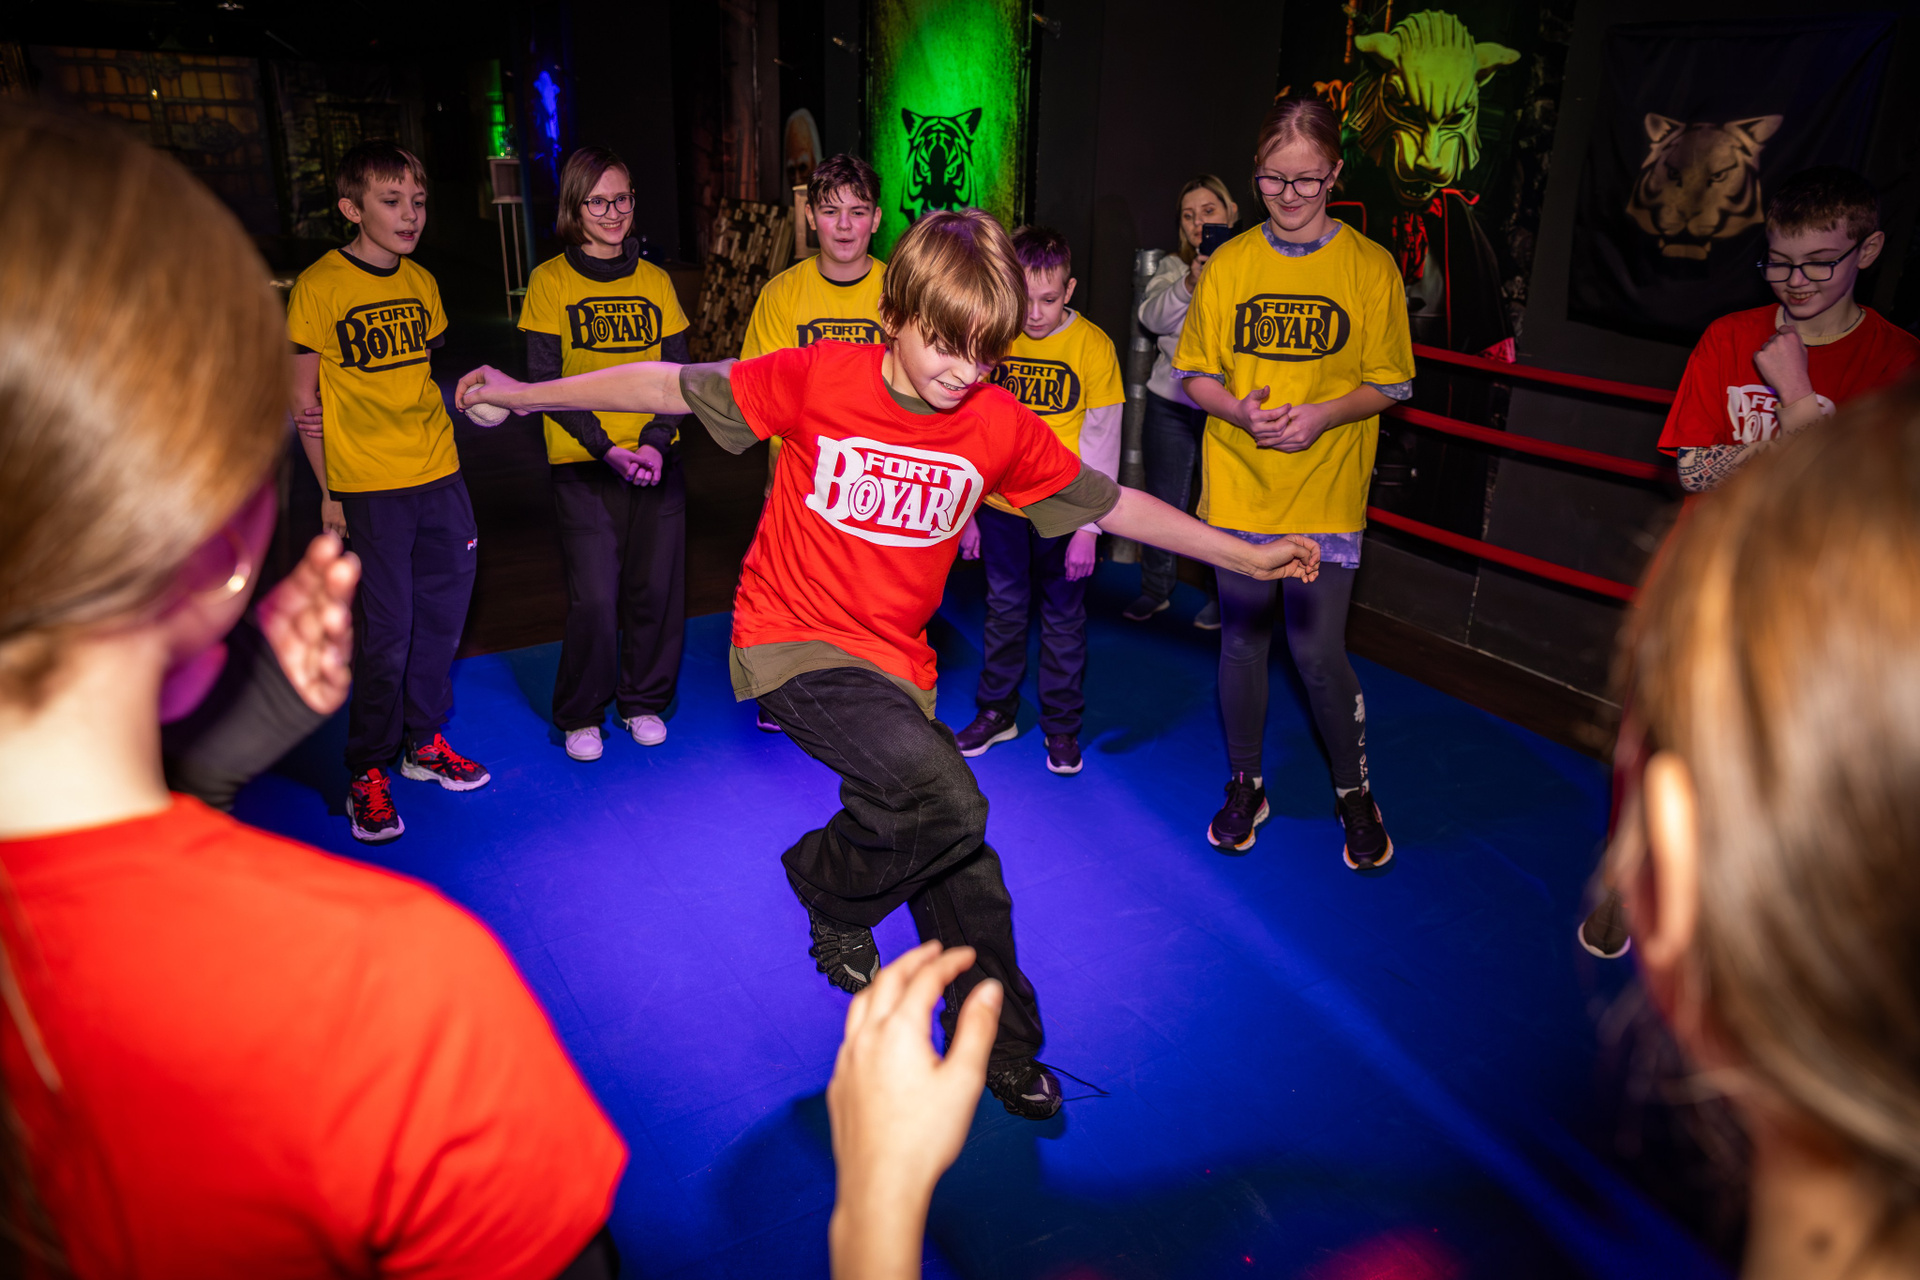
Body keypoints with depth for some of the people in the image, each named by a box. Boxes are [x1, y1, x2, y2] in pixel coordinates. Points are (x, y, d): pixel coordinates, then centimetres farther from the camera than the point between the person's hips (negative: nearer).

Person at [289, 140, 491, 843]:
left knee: (442, 614, 13)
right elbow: (304, 398, -5)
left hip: (440, 477, 6)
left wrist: (442, 459, 14)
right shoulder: (319, 286, -8)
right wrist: (329, 492, -5)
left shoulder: (422, 282, 9)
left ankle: (424, 741, 30)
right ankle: (368, 773, 14)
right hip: (371, 489, -6)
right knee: (385, 631, -2)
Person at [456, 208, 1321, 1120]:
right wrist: (525, 395, -2)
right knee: (946, 802, -26)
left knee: (956, 858, 9)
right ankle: (832, 889, 8)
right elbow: (672, 387, -4)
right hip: (791, 643, -4)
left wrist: (1245, 556, 7)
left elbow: (1112, 505, 5)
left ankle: (1002, 1055, 32)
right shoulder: (819, 379, -12)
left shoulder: (1001, 427, -4)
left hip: (894, 665, 4)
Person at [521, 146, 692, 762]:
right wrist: (607, 448, -15)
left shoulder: (654, 281, 9)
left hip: (656, 461, 3)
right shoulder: (550, 281, 0)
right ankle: (581, 715, 16)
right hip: (582, 464, -3)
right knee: (594, 596, -6)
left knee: (655, 587, 5)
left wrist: (655, 442, -10)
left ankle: (644, 701, 26)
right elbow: (547, 380, -5)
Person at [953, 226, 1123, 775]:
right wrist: (965, 511, 5)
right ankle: (997, 711, 31)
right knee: (1004, 610, 15)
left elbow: (1101, 443, -8)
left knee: (1063, 618, 9)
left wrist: (1088, 527, -11)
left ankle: (1061, 724, 24)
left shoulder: (1093, 345, -9)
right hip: (999, 505, 3)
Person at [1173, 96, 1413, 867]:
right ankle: (1245, 787, 30)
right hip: (1238, 487, 2)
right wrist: (1238, 408, -14)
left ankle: (1353, 790, 21)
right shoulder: (1229, 264, 3)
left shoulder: (1370, 267, -1)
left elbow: (1390, 384, 2)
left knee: (1317, 650, -4)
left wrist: (1323, 414, -16)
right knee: (1242, 640, 10)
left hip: (1326, 493, -2)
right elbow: (1194, 374, 6)